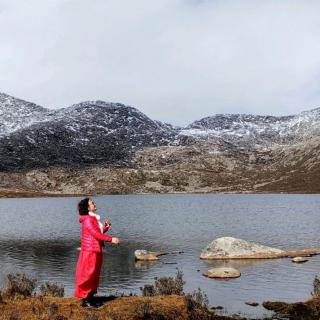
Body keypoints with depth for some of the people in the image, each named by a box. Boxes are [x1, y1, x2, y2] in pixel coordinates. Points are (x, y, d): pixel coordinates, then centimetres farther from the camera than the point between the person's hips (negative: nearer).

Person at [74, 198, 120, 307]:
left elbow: (99, 232, 17)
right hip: (89, 252, -10)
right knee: (87, 275, -3)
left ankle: (90, 298, 21)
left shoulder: (94, 219, 14)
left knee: (94, 275, 14)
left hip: (96, 251, 10)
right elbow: (96, 234, -22)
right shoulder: (87, 220, -15)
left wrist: (105, 227, 0)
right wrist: (111, 239, -21)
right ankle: (85, 300, 4)